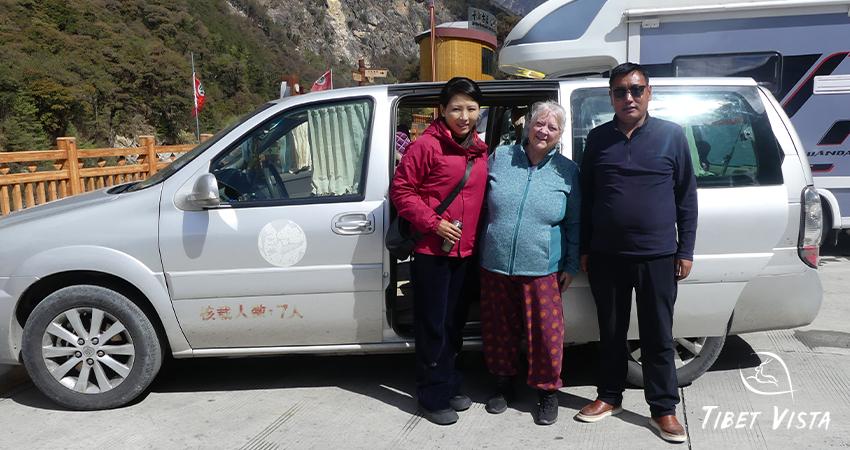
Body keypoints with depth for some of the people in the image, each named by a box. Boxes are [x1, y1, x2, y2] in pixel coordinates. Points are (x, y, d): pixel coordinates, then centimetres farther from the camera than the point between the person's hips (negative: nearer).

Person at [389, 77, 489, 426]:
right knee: (433, 327, 2)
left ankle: (450, 386, 33)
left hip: (465, 252, 7)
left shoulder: (480, 151, 9)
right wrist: (433, 223, -17)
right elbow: (400, 189, -11)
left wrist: (475, 236, 9)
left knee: (454, 324, 17)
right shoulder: (427, 145, -11)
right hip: (432, 252, -6)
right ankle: (434, 397, 16)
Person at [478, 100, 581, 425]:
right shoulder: (499, 158, 3)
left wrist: (571, 266, 4)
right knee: (500, 329, 14)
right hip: (495, 265, 2)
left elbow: (574, 224, 6)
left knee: (546, 332, 3)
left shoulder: (567, 172, 2)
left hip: (541, 270, -1)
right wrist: (479, 249, 10)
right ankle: (503, 383, 35)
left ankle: (548, 391, 24)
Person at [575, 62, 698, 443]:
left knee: (658, 336, 6)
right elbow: (585, 197, 9)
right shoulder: (598, 138, 6)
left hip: (657, 256, -2)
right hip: (606, 256, 2)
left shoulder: (672, 135, 1)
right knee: (611, 332, 13)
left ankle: (663, 410, 18)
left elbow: (687, 197, 2)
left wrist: (685, 250, -1)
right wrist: (584, 249, 7)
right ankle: (609, 397, 28)